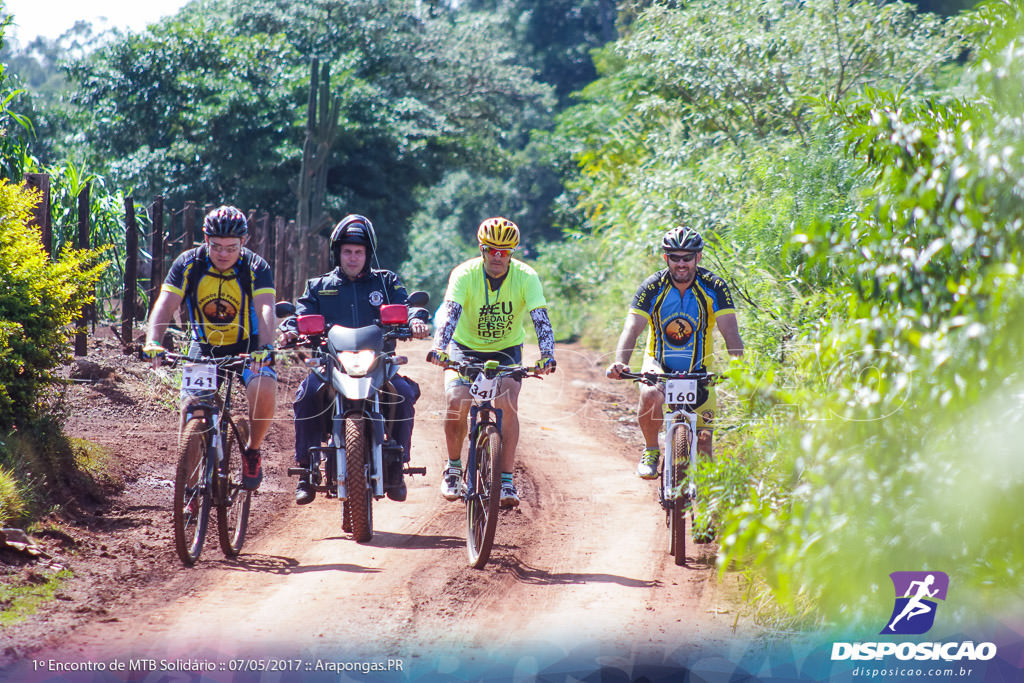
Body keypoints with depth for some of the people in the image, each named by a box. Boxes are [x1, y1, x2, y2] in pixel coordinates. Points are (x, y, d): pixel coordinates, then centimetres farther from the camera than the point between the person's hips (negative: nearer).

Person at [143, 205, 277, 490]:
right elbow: (165, 305, -22)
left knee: (264, 389, -29)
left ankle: (252, 451, -5)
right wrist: (154, 341, -40)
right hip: (205, 347, 2)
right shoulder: (189, 264, -12)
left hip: (248, 347, -2)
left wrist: (265, 347, -48)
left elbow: (265, 309, -30)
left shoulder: (256, 268, -16)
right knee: (190, 406, -16)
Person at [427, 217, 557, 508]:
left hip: (506, 350, 0)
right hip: (466, 347, 0)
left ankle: (506, 481, -15)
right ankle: (453, 467, 5)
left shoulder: (526, 277, -20)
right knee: (457, 402, -22)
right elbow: (450, 313, -34)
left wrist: (547, 355, -46)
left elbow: (541, 319, -29)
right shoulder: (465, 274, -22)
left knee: (507, 404, -24)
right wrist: (439, 348, -51)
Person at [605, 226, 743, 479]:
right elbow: (631, 329, -24)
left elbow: (730, 333, -20)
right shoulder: (652, 287, -15)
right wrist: (619, 363, -43)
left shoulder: (714, 287, -14)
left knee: (703, 444, -5)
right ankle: (651, 452, -11)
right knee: (650, 396, -35)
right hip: (659, 365, -1)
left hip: (698, 370, 1)